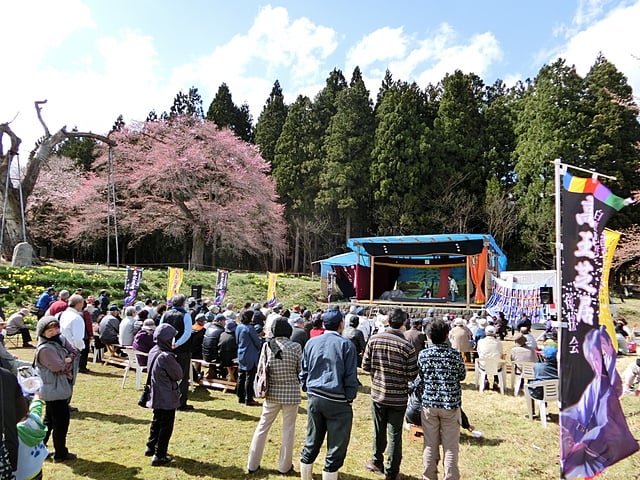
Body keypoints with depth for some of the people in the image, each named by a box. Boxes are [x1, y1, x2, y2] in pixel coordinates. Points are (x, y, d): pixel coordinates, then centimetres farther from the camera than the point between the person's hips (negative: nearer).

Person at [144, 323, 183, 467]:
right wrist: (175, 359, -5)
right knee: (166, 427, 4)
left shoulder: (153, 351, 0)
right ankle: (159, 456, 10)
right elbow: (179, 375, -18)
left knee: (157, 421, 24)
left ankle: (151, 447, 38)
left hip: (156, 395, 9)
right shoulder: (166, 357, -26)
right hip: (167, 398, -9)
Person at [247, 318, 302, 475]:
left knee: (262, 426, 15)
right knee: (288, 430, 11)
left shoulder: (267, 346, -6)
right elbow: (301, 370, -5)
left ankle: (252, 464, 24)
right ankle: (284, 466, 22)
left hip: (272, 392, 2)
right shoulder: (295, 347, -12)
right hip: (291, 393, -2)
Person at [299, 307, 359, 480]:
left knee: (311, 444, 18)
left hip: (314, 399, 5)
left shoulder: (311, 343, 4)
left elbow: (304, 373, 9)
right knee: (336, 449, 6)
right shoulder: (346, 345, -9)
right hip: (337, 402, -5)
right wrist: (350, 398, 2)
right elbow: (351, 378, -10)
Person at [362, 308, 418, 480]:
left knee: (379, 431, 19)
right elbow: (412, 375, -11)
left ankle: (377, 462, 37)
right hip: (398, 397, -2)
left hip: (378, 393, 3)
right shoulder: (407, 346, -16)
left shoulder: (374, 339, -9)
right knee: (395, 435, 10)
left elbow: (365, 365, -3)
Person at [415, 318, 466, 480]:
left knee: (430, 445, 12)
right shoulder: (455, 355, -11)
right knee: (451, 447, 8)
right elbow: (462, 376, 4)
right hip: (451, 405, -2)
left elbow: (419, 379, 3)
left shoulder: (423, 354, -6)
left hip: (429, 403, 2)